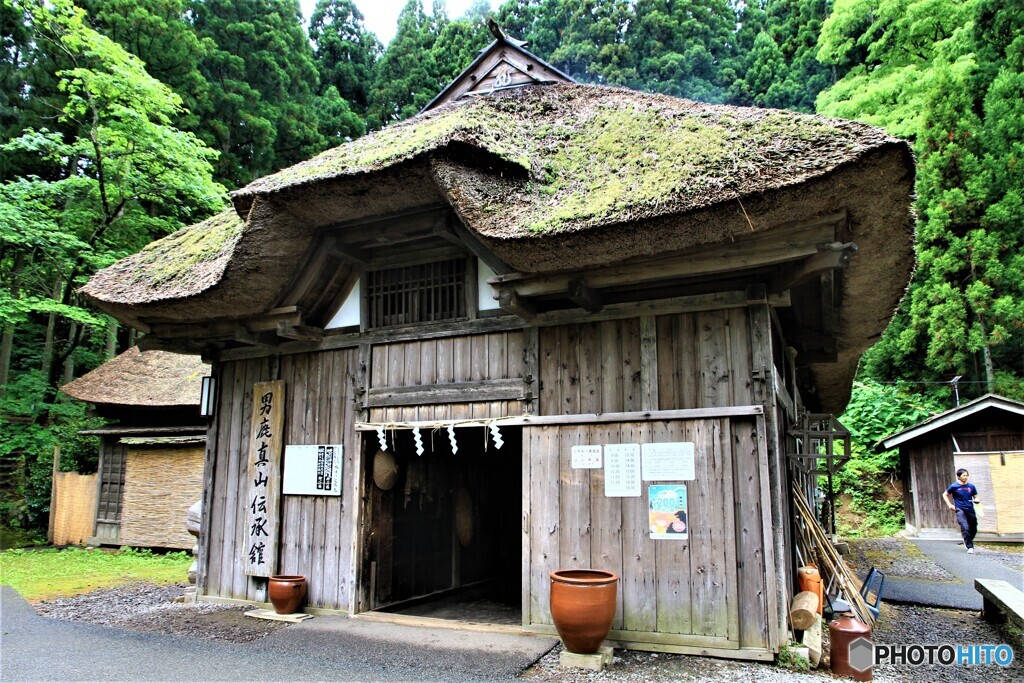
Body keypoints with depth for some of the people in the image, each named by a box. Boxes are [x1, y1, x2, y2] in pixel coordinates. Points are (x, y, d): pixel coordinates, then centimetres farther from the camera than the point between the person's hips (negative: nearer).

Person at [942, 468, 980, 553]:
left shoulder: (971, 486, 8)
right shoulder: (954, 486, -2)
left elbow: (976, 497, 18)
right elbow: (945, 495, 10)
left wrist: (976, 500, -5)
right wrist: (949, 504, -1)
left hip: (970, 510, 4)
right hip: (960, 510, -4)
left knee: (974, 530, 7)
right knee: (965, 528, -19)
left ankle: (967, 541, 36)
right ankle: (970, 547, -13)